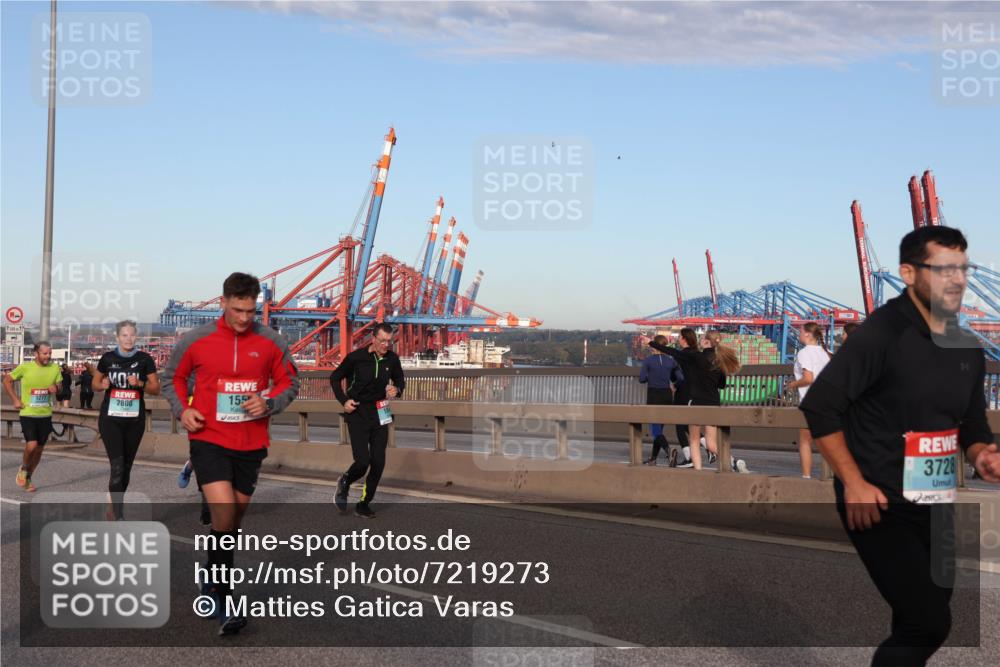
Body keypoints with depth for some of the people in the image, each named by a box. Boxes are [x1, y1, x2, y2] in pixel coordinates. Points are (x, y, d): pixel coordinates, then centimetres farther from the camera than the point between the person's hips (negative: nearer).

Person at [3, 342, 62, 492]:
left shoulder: (55, 368, -1)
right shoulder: (25, 367, -11)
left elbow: (59, 386, 12)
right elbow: (7, 380, 1)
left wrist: (56, 388, -12)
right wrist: (15, 399, -5)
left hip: (45, 415, 4)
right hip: (28, 414, -4)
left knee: (39, 448, 10)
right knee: (32, 445, -19)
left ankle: (28, 477, 31)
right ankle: (23, 468, 11)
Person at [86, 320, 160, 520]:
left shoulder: (144, 359, -1)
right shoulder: (108, 358, 0)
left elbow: (156, 389, 2)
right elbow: (95, 382, 13)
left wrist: (140, 383, -16)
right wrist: (102, 384, -9)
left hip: (135, 419, 2)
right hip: (110, 418, -2)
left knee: (126, 467, 11)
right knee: (117, 467, -12)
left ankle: (115, 508, 30)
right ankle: (119, 517, -12)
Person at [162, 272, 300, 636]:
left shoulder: (271, 342, -2)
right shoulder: (195, 340, -4)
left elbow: (289, 383, 9)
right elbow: (172, 377, 11)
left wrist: (268, 404, -10)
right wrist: (182, 410, -6)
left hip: (251, 445, 3)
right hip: (209, 440, -3)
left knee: (233, 520, 14)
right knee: (224, 512, -19)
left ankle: (212, 584, 38)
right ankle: (223, 603, -10)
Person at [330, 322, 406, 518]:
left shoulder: (392, 359, -1)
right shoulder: (356, 357, -11)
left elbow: (400, 380, 16)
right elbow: (335, 377, 3)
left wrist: (397, 390, -6)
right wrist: (344, 400, -8)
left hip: (380, 414, 4)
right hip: (358, 413, -4)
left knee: (378, 463, 1)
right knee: (362, 461, -12)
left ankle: (364, 504, 17)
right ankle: (344, 483, 21)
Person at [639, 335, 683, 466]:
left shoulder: (648, 360, -8)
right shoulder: (671, 360, 1)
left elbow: (642, 378, -8)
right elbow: (680, 378, -3)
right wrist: (673, 385, 18)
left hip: (653, 396, -4)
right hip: (667, 396, 4)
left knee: (655, 429, -6)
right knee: (659, 427, 17)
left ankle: (669, 450, -33)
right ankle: (653, 457, 23)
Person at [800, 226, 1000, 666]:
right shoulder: (882, 332, -15)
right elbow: (818, 406, -16)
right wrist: (853, 484, -17)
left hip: (934, 505, 8)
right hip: (879, 505, -8)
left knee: (922, 621, 15)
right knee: (928, 622, -15)